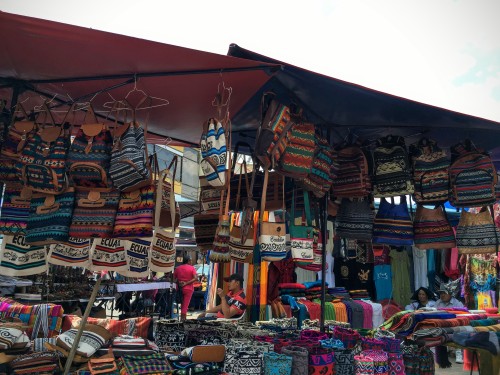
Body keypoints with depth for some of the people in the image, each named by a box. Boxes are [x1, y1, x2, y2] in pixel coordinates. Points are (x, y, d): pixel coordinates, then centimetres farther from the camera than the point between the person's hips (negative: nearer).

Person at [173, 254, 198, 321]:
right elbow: (196, 278, -17)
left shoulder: (178, 268, 4)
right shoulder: (192, 268, -6)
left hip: (180, 288, 4)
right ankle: (183, 318, -7)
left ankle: (183, 318, 24)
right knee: (185, 305, -1)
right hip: (188, 288, -4)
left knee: (182, 304, 19)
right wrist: (186, 283, -17)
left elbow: (173, 278, 1)